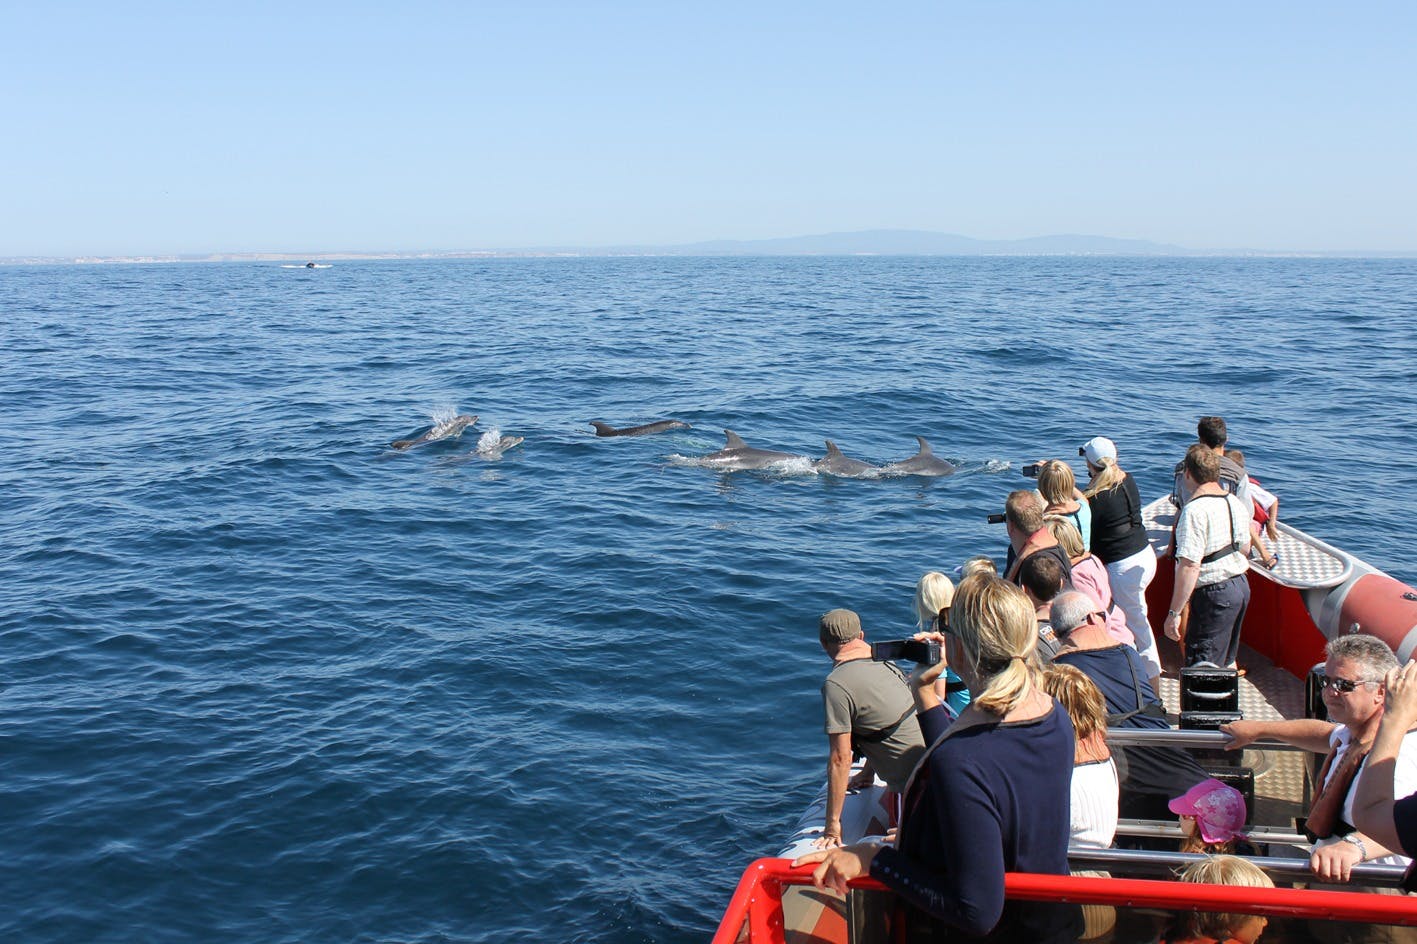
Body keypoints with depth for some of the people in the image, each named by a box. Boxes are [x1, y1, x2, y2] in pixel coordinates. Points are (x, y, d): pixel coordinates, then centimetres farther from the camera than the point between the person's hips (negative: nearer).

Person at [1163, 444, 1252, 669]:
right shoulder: (1236, 503, 6)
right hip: (1241, 585, 9)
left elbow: (1190, 566, -27)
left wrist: (1174, 612, -24)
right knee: (1226, 661, 23)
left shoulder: (1194, 511, -22)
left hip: (1213, 594, -9)